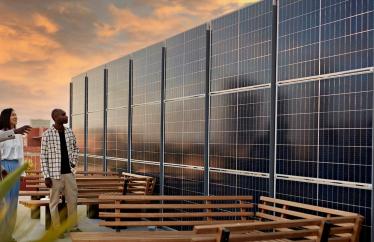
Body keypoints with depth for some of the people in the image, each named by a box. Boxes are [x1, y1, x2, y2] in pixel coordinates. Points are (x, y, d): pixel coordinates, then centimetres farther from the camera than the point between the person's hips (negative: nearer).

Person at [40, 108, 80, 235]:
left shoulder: (69, 132, 5)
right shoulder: (47, 135, -9)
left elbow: (75, 148, 22)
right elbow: (43, 156, -7)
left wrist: (74, 162, 7)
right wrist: (46, 176, -10)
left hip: (69, 173, 5)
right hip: (55, 174, -5)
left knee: (73, 200, 9)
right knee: (54, 202, 5)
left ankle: (74, 226, 23)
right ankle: (57, 229, 16)